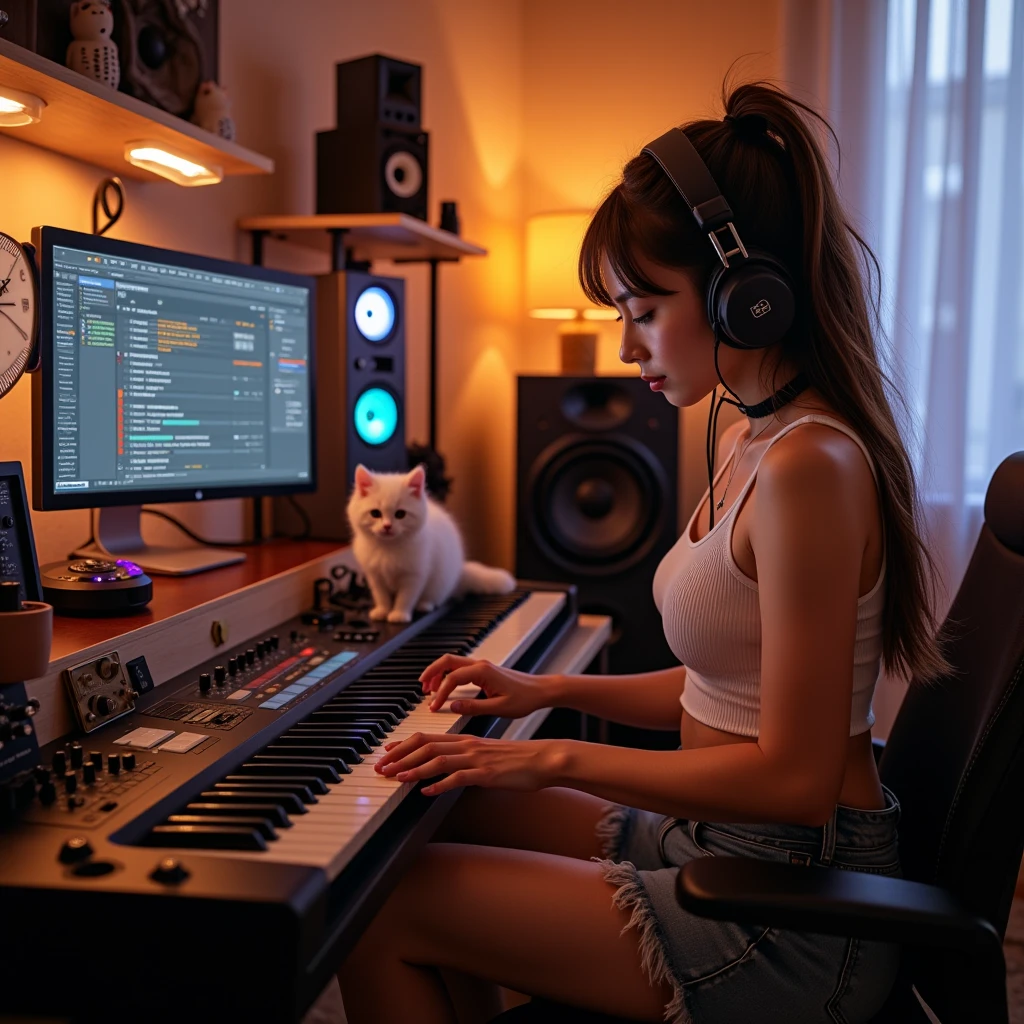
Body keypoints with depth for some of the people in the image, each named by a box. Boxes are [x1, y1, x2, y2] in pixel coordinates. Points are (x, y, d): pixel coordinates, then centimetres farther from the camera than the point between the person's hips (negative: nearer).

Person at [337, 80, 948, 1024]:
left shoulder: (807, 464, -23)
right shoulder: (750, 443, 7)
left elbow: (794, 775, -23)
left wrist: (558, 760, -18)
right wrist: (549, 691, 8)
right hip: (718, 844, 9)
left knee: (378, 914, -9)